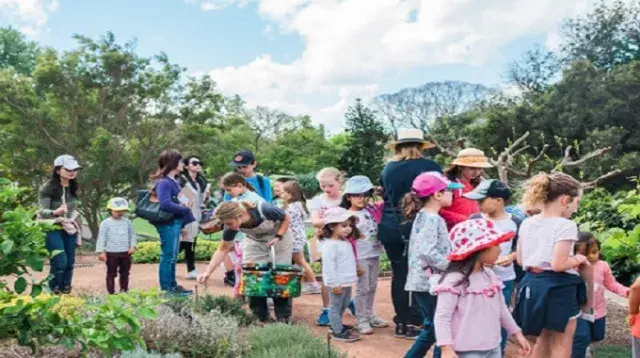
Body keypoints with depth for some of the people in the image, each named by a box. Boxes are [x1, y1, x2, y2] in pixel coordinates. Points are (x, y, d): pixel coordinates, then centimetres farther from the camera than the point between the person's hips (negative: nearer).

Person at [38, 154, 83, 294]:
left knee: (70, 263, 7)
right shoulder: (48, 188, -15)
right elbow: (42, 211, -20)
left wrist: (73, 220, 8)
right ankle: (53, 293, 3)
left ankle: (65, 292, 21)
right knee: (60, 263, -15)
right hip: (53, 229, -6)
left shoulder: (73, 187, 4)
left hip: (69, 228, 6)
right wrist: (56, 212, -38)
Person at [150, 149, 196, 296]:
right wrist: (185, 209, -15)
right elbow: (165, 204, -26)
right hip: (168, 223, -10)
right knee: (168, 256, -3)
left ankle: (172, 285, 24)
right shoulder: (164, 182, -16)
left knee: (173, 256, 15)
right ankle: (166, 288, 4)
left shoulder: (173, 181, 14)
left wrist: (182, 224, 16)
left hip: (175, 223, 10)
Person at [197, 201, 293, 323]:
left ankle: (284, 317, 5)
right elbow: (223, 249, -15)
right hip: (255, 242, 3)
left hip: (279, 239, -3)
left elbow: (286, 218, -17)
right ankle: (260, 316, 6)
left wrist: (278, 237, -29)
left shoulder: (264, 210, -38)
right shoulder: (231, 226, -25)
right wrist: (208, 272, -23)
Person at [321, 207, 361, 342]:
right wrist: (334, 283, -24)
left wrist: (353, 275, 22)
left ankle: (336, 325, 38)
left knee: (343, 305, 21)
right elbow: (329, 266, -24)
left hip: (346, 281, 10)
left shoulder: (346, 242, 11)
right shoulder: (330, 245, -20)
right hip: (338, 283, -10)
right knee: (336, 306, 2)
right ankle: (338, 332, 10)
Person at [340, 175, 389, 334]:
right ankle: (361, 320, 11)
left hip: (375, 255, 6)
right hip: (361, 258, -6)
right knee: (362, 289, 1)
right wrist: (354, 262, -17)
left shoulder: (370, 210, 5)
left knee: (372, 288, 15)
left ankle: (369, 315, 28)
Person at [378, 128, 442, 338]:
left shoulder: (388, 169, 8)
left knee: (399, 274, 11)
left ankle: (401, 323, 18)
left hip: (391, 228, 4)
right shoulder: (429, 167, -6)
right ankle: (414, 323, 5)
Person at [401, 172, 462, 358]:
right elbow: (428, 252, -26)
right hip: (430, 282, -10)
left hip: (427, 281, 10)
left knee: (432, 329, 16)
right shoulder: (431, 218, -16)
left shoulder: (425, 216, 15)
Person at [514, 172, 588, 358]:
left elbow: (521, 260, 10)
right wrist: (578, 259, -5)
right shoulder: (565, 225, -17)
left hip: (532, 284, 7)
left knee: (543, 341, 24)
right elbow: (558, 265, -23)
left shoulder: (527, 223, 5)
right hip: (558, 287, -7)